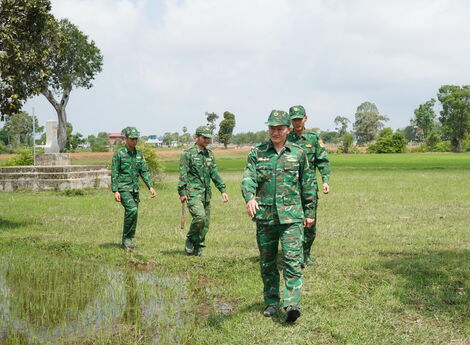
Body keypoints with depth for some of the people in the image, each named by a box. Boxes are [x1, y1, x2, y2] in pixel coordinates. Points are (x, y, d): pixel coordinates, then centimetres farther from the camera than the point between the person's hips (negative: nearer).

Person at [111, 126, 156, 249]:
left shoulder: (139, 154, 11)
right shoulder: (119, 153, -5)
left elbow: (144, 171, 11)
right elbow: (114, 173, -7)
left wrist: (150, 186, -1)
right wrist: (115, 191, -14)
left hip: (135, 188, 6)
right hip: (123, 188, -6)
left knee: (133, 214, 6)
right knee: (132, 210, -23)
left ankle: (127, 241, 17)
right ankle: (126, 238, -10)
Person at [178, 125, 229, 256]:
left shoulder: (210, 154, 14)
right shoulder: (188, 153, -3)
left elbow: (214, 173, 17)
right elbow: (183, 174, -6)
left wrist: (222, 190, 10)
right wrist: (182, 193, -12)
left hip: (206, 193, 6)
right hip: (193, 192, -6)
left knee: (205, 223, 5)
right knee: (200, 216, -25)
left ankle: (198, 250, 16)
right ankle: (190, 240, -2)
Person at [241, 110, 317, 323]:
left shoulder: (298, 153, 6)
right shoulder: (257, 153, 6)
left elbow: (308, 184, 12)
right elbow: (248, 178, -5)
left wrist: (309, 212, 12)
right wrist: (249, 198, -26)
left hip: (291, 215, -1)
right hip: (264, 215, 2)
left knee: (292, 259, -12)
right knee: (267, 262, 9)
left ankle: (292, 303, -15)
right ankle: (271, 302, 21)